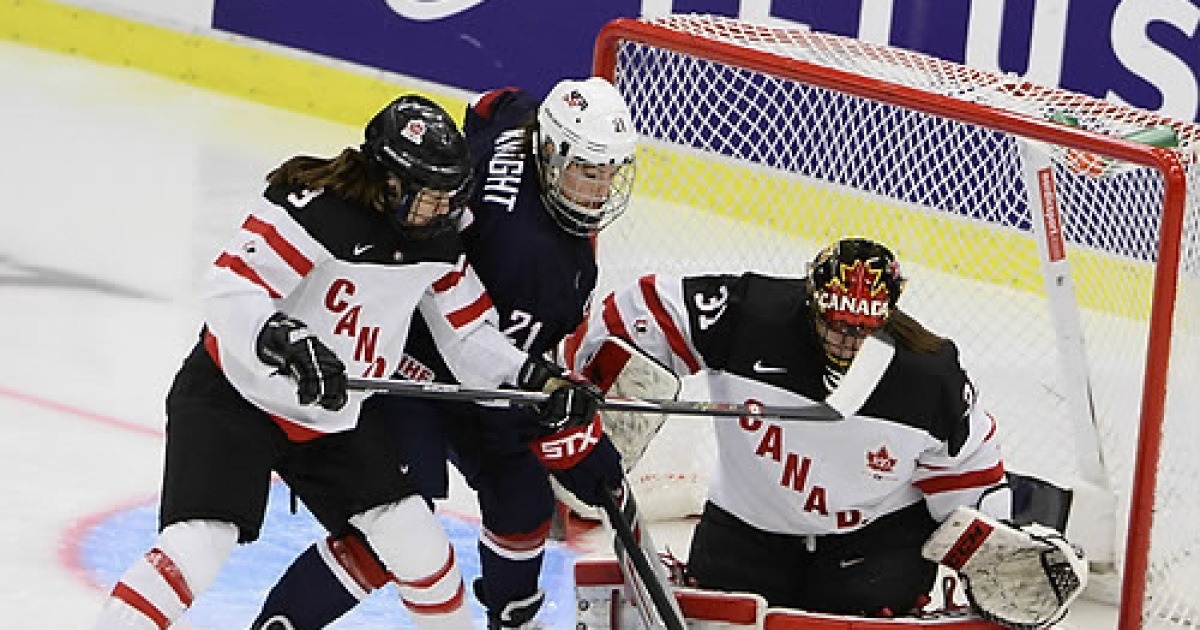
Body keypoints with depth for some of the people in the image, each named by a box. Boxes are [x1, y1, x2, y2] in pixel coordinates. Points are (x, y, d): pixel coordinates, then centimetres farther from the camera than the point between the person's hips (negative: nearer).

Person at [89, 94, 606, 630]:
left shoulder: (436, 243, -1)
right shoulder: (314, 208, -26)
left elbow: (469, 338, 7)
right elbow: (229, 291, -32)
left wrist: (539, 380, -7)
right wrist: (287, 344, -47)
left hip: (335, 416, 7)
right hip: (232, 398, -7)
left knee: (414, 541, 4)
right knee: (198, 544, -22)